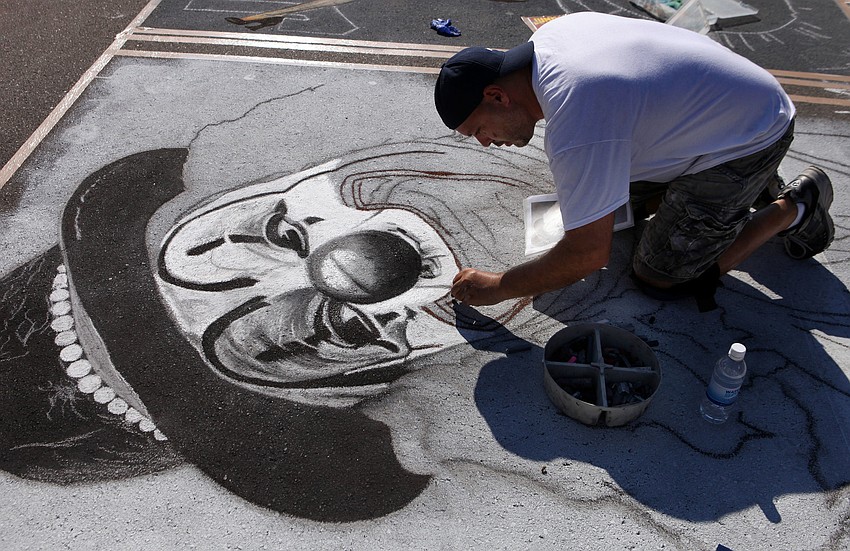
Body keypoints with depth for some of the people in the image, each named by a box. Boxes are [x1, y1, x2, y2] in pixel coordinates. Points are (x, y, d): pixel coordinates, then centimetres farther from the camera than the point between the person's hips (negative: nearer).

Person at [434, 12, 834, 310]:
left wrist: (497, 287, -17)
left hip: (751, 140, -9)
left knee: (658, 279, -3)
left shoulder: (573, 128, -36)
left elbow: (589, 253, -29)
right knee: (625, 200, 21)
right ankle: (753, 185, 23)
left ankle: (793, 209, 8)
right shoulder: (551, 33, -7)